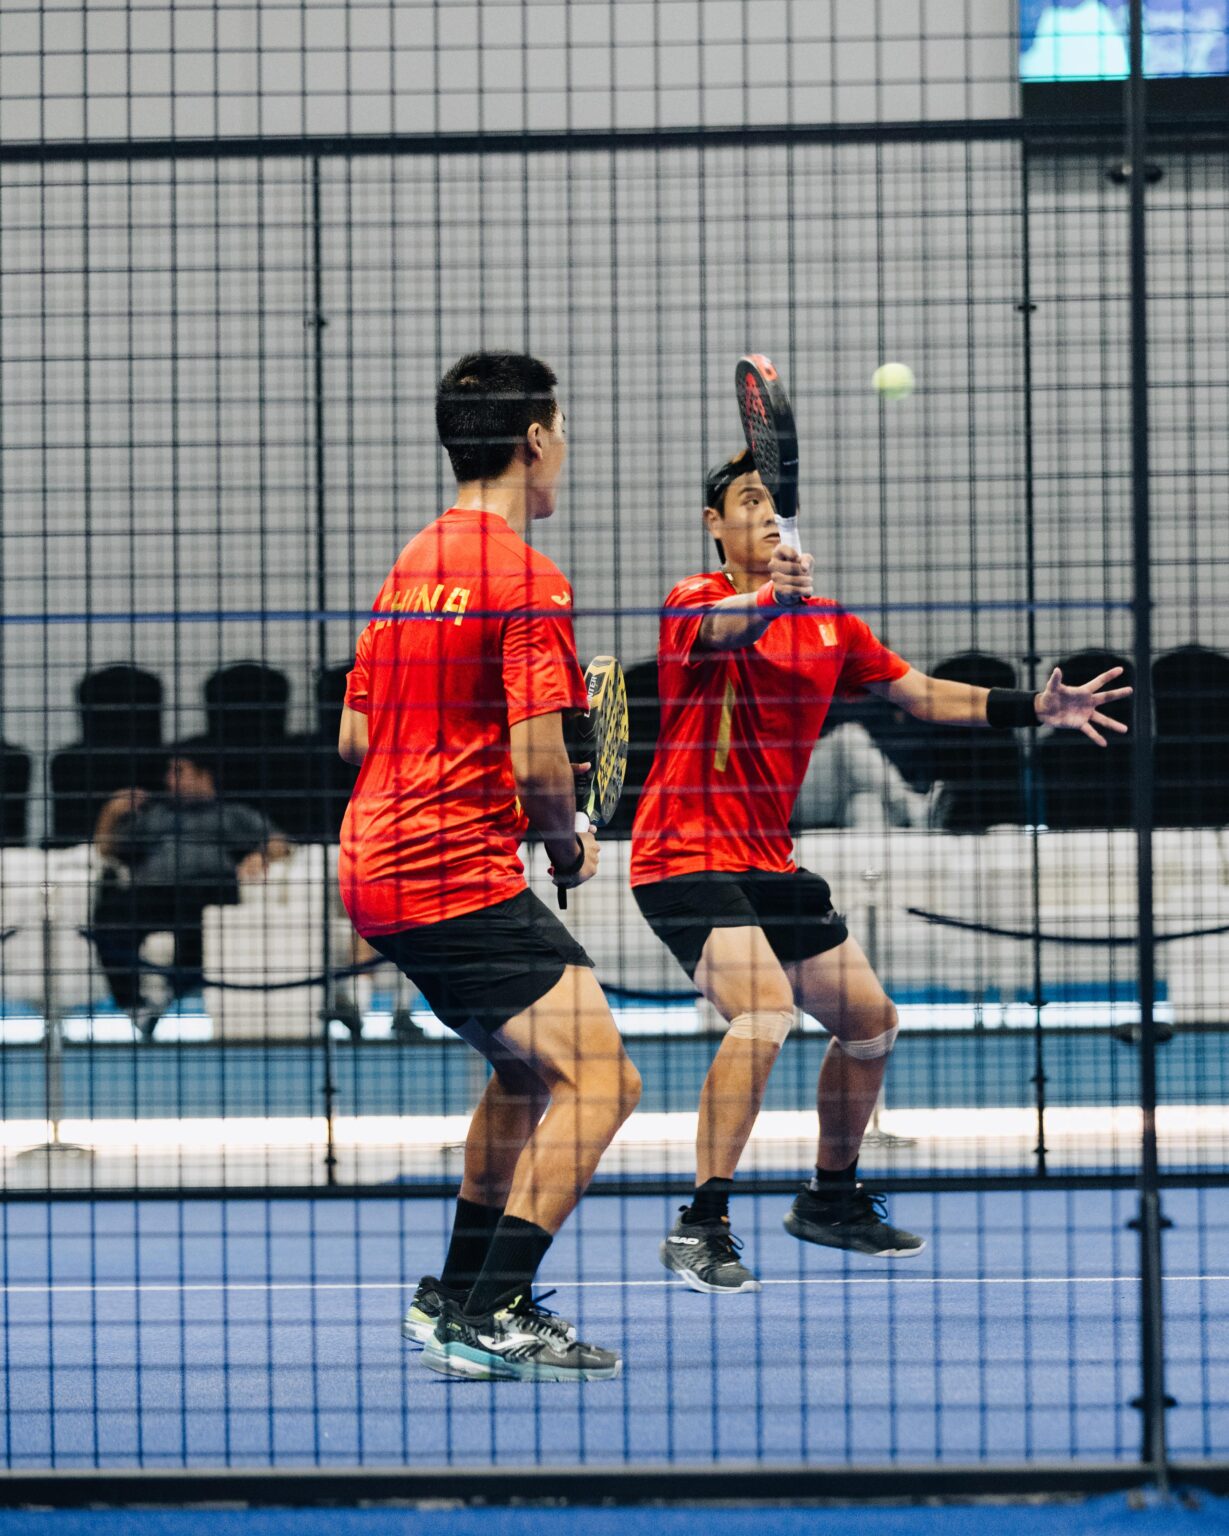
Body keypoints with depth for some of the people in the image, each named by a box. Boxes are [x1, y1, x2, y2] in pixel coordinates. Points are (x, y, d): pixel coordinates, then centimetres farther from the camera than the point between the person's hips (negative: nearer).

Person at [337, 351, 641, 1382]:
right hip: (461, 879, -10)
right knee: (599, 1078, -14)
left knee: (526, 1070, 25)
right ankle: (490, 1316, -19)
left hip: (380, 868, 10)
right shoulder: (524, 578, -13)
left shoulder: (415, 562, 15)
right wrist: (571, 849, -1)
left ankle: (458, 1300, 31)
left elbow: (355, 735, 20)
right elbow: (539, 764, -19)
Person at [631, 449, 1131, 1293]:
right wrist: (777, 597, -57)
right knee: (764, 1010, -30)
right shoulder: (697, 600, -11)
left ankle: (831, 1198, 36)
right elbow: (723, 630, -35)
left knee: (870, 1021, 15)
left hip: (769, 865, 8)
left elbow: (924, 693, 16)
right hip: (685, 856, -8)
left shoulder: (831, 625, 10)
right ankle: (702, 1225, -24)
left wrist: (1035, 708, 5)